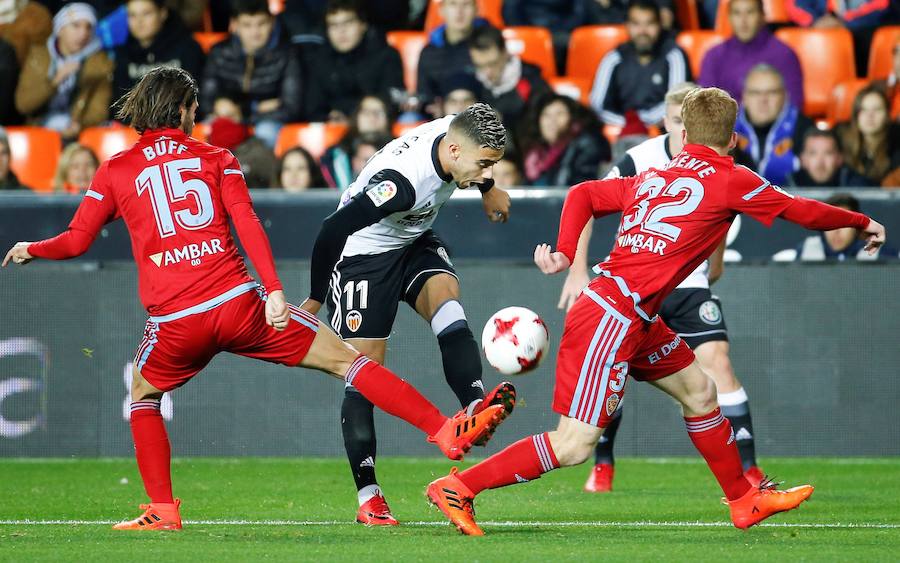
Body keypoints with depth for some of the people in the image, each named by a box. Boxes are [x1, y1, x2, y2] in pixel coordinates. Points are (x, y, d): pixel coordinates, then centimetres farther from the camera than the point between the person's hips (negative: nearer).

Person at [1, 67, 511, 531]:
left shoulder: (115, 172, 11)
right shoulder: (216, 159, 10)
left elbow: (76, 242, 12)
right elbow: (247, 225, -3)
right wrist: (274, 290, -10)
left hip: (174, 321, 1)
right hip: (238, 302, -1)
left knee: (143, 396, 29)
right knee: (344, 359, 2)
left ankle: (162, 509, 15)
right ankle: (445, 431, -9)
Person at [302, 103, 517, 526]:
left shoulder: (456, 133, -16)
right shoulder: (403, 180, -38)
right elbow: (333, 230, -32)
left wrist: (489, 189, 27)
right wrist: (315, 300, -21)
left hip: (413, 244, 7)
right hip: (362, 254, -7)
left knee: (446, 301, -24)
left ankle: (474, 406, -42)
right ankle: (368, 499, -2)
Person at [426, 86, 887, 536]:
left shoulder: (652, 178, 14)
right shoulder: (730, 180, -5)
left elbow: (583, 194, 16)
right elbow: (801, 210, 4)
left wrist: (564, 253, 9)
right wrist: (861, 223, 19)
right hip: (613, 316, -9)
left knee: (698, 391, 22)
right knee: (573, 446, -8)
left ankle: (745, 500, 35)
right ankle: (459, 488, -7)